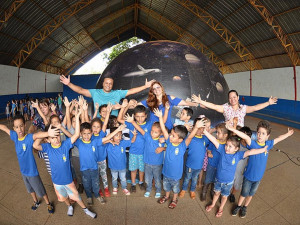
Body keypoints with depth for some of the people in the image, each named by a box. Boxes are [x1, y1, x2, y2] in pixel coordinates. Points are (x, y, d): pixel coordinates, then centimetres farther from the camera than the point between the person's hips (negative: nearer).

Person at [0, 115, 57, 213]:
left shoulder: (29, 138, -30)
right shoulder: (15, 136, -13)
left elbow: (37, 135, -54)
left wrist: (48, 133, -74)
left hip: (32, 171, -6)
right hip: (23, 171, 6)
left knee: (41, 190, 14)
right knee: (30, 189, 29)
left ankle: (48, 204, 38)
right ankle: (36, 202, 55)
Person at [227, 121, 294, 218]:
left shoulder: (268, 144, -10)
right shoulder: (253, 144, -23)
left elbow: (278, 139, 8)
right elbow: (246, 137, -43)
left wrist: (288, 134, 25)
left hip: (258, 177, 4)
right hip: (248, 176, -3)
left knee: (251, 194, 23)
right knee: (244, 193, 15)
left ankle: (245, 207, 47)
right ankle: (238, 206, 42)